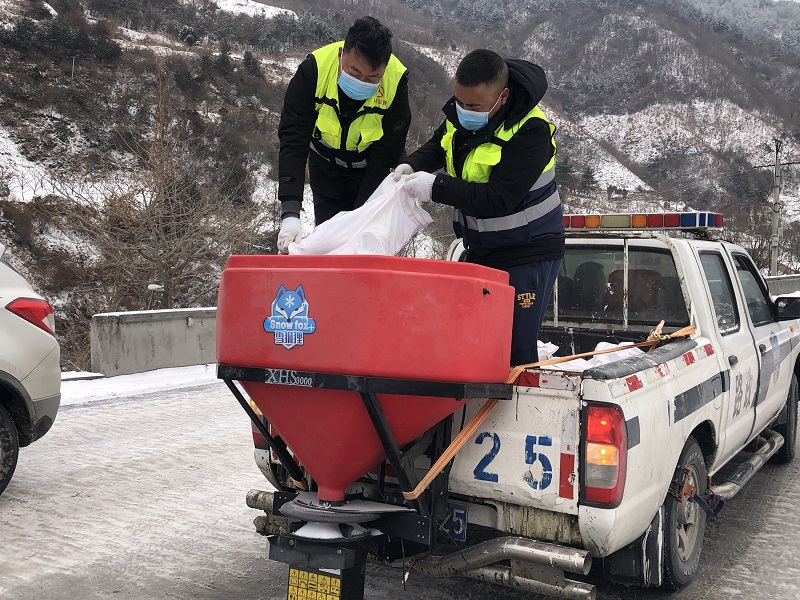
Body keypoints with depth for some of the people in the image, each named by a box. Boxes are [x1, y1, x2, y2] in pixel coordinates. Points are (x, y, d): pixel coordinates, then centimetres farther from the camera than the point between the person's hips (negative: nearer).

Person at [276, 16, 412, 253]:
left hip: (372, 169, -1)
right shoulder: (314, 68, -31)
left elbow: (385, 156, -26)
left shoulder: (396, 82, -31)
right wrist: (290, 214, -43)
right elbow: (293, 140, -33)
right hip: (325, 164, 1)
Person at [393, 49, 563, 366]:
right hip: (480, 250, 7)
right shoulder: (461, 111, -2)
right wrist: (411, 166, -5)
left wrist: (436, 187, -28)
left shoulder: (531, 131, -24)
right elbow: (438, 146, 16)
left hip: (528, 254, -7)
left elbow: (499, 199, -29)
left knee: (515, 349, -8)